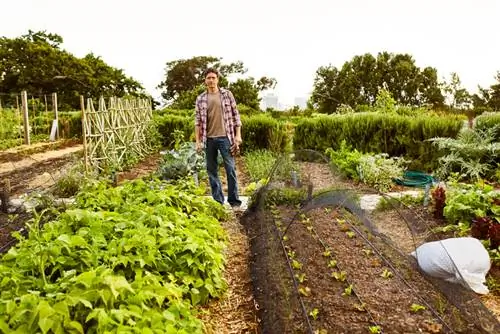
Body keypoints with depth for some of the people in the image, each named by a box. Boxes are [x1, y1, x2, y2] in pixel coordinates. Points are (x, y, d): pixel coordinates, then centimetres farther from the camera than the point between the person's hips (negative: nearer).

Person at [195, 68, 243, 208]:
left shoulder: (227, 94, 3)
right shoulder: (200, 98, 6)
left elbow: (235, 115, 3)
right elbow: (197, 121, 5)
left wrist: (238, 135, -4)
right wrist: (198, 141, 0)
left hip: (225, 137, -2)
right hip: (209, 139, 2)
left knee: (230, 169, -2)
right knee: (212, 170, 7)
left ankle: (234, 200, 8)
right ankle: (218, 201, 18)